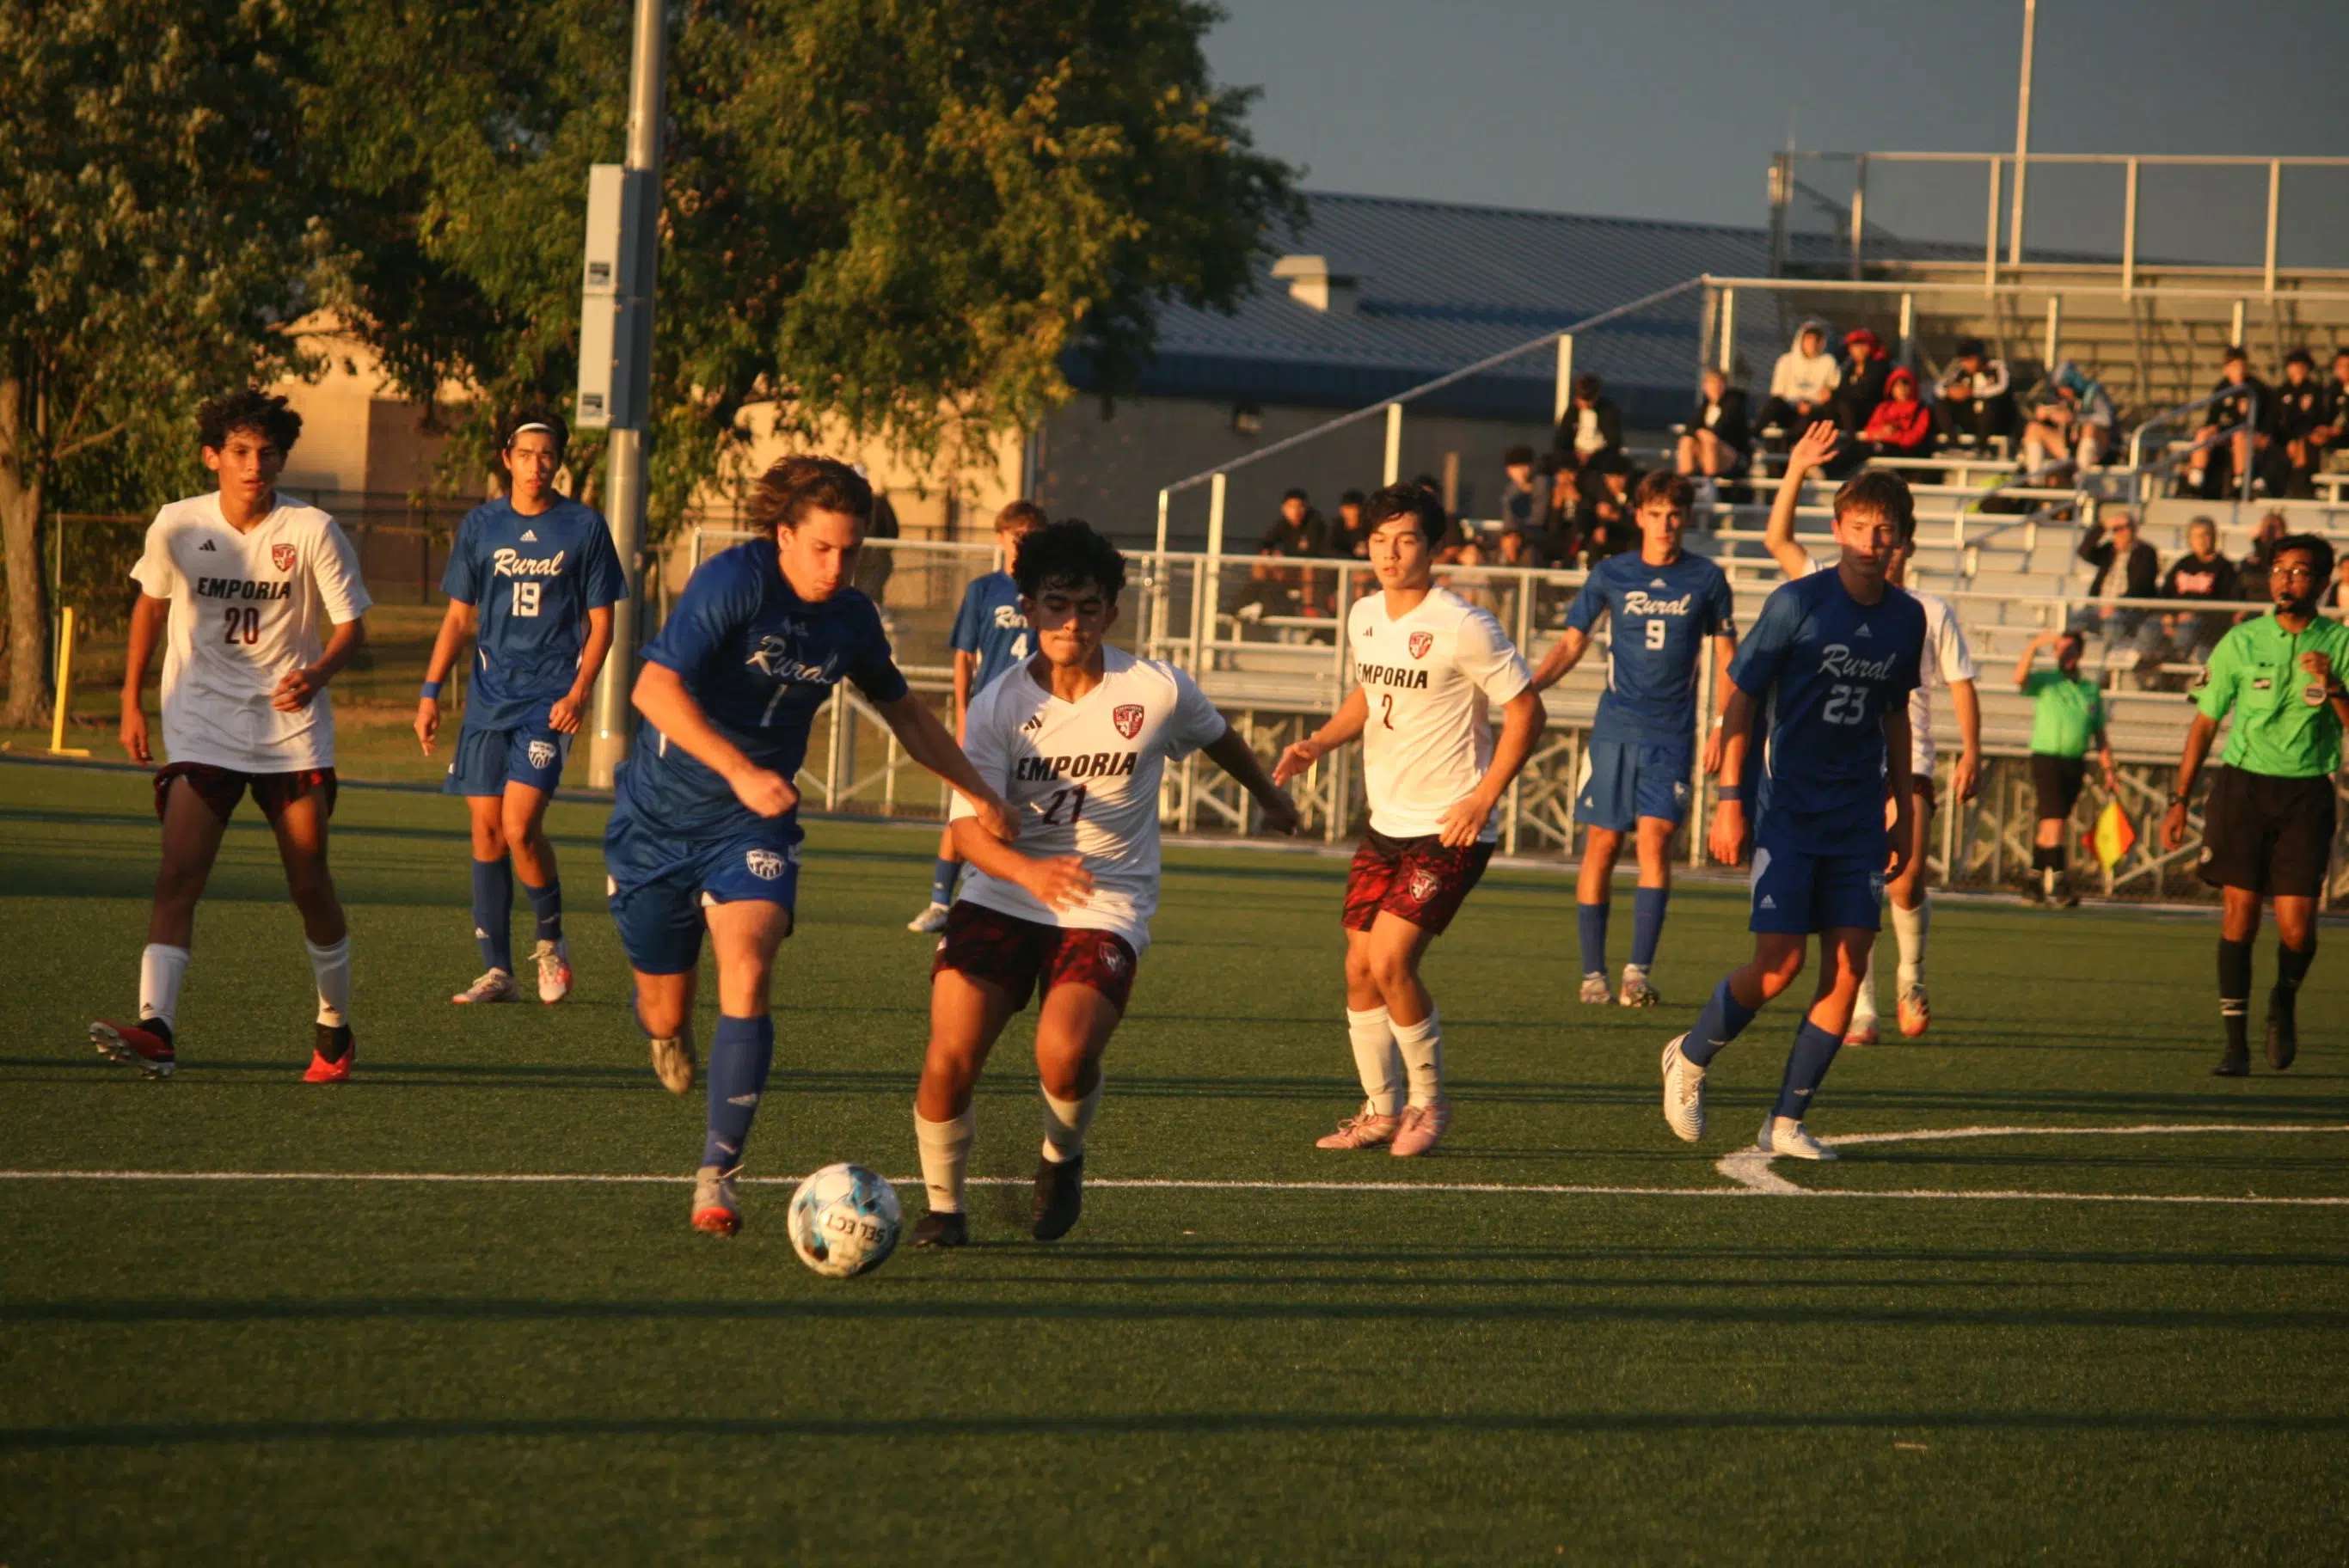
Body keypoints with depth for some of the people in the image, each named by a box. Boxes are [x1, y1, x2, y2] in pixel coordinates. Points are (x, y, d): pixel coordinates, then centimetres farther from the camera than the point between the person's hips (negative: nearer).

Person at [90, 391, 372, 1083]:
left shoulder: (312, 531, -7)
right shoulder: (177, 526, -2)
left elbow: (350, 624, -2)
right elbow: (151, 603, 16)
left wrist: (317, 673, -22)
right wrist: (131, 700, 15)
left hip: (292, 729, 0)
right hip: (201, 728, 0)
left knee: (310, 885, 6)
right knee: (177, 876, -16)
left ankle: (334, 1030, 25)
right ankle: (155, 1030, -25)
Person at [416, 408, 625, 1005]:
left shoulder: (585, 527, 1)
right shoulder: (481, 525, 8)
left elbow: (600, 621, 4)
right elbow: (458, 618, 14)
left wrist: (580, 692, -10)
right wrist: (430, 692, 6)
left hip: (548, 701, -3)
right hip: (489, 698, 3)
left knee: (519, 826, -16)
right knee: (486, 830, 1)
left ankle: (551, 939, 8)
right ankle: (497, 971, 7)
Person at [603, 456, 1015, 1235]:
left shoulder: (850, 620, -1)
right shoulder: (734, 582, -19)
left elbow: (903, 711, 17)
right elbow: (656, 687, -28)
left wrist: (979, 792, 16)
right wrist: (739, 770, -37)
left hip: (754, 823, 3)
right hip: (659, 817, -3)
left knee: (748, 972, -22)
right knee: (665, 1012, 6)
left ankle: (717, 1176, -18)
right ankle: (667, 1032, 47)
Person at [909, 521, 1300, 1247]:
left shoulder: (1156, 691, -5)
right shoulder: (999, 705, -6)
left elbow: (1217, 736, 18)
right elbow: (969, 824, -15)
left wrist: (1270, 796, 36)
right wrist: (1026, 871, -36)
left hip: (1107, 908, -1)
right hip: (1001, 899, 1)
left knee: (1065, 1057, -26)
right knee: (950, 1058, -17)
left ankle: (1062, 1160, 9)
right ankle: (943, 1206, 10)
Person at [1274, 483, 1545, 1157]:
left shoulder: (1463, 628, -16)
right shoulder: (1365, 617, 6)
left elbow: (1525, 710, -10)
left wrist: (1484, 797, -16)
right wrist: (1320, 742, 7)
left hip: (1449, 830, -7)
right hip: (1385, 823, 7)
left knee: (1390, 960, -16)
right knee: (1360, 967, 5)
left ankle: (1430, 1103, 4)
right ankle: (1381, 1111, 19)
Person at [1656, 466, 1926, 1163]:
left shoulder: (1906, 618, 6)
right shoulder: (1797, 603, -9)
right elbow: (1740, 697, -4)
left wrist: (1903, 812, 18)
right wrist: (1729, 799, -10)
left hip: (1858, 818, 5)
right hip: (1787, 810, -5)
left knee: (1848, 966, -3)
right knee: (1780, 963, -11)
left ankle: (1786, 1122, 6)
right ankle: (1690, 1058, 17)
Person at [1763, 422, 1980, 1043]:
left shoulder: (1932, 612, 8)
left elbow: (1961, 685, 9)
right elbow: (1777, 540, 2)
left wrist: (1970, 753, -2)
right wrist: (1796, 472, -8)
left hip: (1907, 764, -1)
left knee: (1905, 886, -11)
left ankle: (1911, 978, 16)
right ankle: (1860, 1012, 1)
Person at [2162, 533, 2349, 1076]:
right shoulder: (2242, 642, 3)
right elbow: (2204, 723, 9)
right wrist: (2179, 801, 7)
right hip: (2243, 786, 0)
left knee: (2296, 927, -7)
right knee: (2239, 913, -6)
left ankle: (2284, 1002, 26)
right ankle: (2236, 1042, 3)